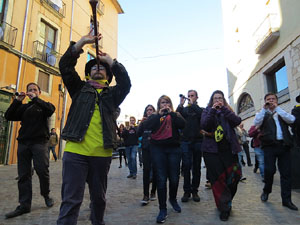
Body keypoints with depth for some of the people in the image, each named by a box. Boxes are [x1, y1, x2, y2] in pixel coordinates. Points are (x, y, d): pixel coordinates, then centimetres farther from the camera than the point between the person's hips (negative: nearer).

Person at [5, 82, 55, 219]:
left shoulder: (43, 105, 11)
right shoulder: (24, 107, 21)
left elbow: (51, 109, -12)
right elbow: (8, 116, 8)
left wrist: (35, 99, -11)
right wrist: (17, 100, 0)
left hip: (39, 142, -4)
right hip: (23, 143, 4)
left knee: (42, 170, -11)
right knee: (23, 175, 2)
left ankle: (46, 195, 12)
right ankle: (24, 205, 8)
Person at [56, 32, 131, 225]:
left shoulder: (113, 94, 15)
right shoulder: (80, 88, 14)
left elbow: (126, 82, -3)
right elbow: (65, 66, 4)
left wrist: (110, 60, 2)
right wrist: (82, 42, -2)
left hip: (102, 154, 2)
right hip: (75, 151, -1)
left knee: (99, 197, 16)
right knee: (71, 199, -3)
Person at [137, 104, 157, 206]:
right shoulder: (143, 122, 11)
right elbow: (138, 134, 3)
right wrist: (141, 123, -6)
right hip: (146, 149, 2)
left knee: (155, 170, 5)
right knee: (146, 170, -4)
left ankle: (153, 192, 20)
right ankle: (146, 195, -1)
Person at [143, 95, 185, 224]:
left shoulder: (175, 115, 14)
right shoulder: (154, 116, 14)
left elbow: (182, 124, -6)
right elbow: (147, 126, -6)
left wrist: (171, 113, -8)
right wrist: (159, 114, -7)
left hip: (174, 149, 1)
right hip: (158, 149, 0)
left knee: (174, 178, 4)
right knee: (161, 179, -3)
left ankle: (173, 199, 33)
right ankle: (163, 209, 9)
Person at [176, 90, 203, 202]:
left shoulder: (200, 109, 12)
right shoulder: (184, 109, 13)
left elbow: (202, 115, -12)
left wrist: (193, 104, -9)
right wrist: (181, 104, -11)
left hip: (198, 141, 0)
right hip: (186, 140, 0)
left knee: (197, 167, 6)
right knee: (186, 166, -2)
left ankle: (194, 191, 17)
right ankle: (186, 191, 7)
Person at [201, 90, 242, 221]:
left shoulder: (228, 111, 15)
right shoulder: (207, 111, 10)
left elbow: (237, 121, -5)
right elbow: (204, 126, -8)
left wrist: (223, 109, -10)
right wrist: (213, 110, -13)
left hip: (228, 148, 2)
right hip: (212, 149, -2)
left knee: (234, 176, 0)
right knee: (217, 178, -2)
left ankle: (226, 202, 26)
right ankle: (224, 207, 14)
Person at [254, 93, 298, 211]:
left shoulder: (282, 112, 18)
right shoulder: (263, 114, 12)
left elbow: (291, 119, -3)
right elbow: (256, 123, -8)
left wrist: (277, 108, -5)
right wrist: (264, 109, -9)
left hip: (284, 145, 2)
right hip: (270, 145, -2)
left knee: (286, 173, 4)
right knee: (269, 170, -8)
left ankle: (286, 200, 14)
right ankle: (266, 191, 18)